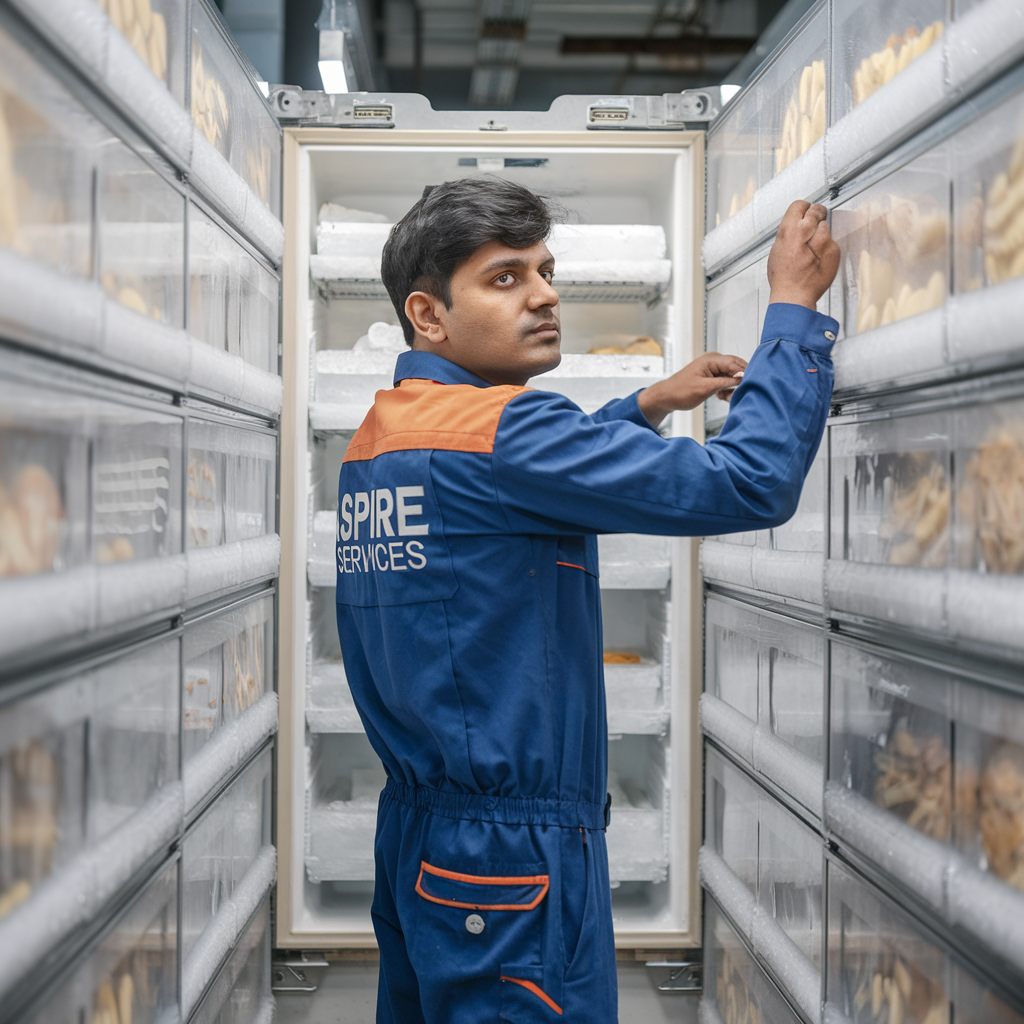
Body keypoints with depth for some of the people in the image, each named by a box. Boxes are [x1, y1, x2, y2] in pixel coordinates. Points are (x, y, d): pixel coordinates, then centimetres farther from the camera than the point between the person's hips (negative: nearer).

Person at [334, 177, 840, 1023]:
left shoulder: (379, 440, 8)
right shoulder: (492, 429, -19)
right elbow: (751, 484, -23)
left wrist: (646, 406, 19)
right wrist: (794, 305, -10)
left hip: (413, 832, 9)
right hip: (513, 857, -9)